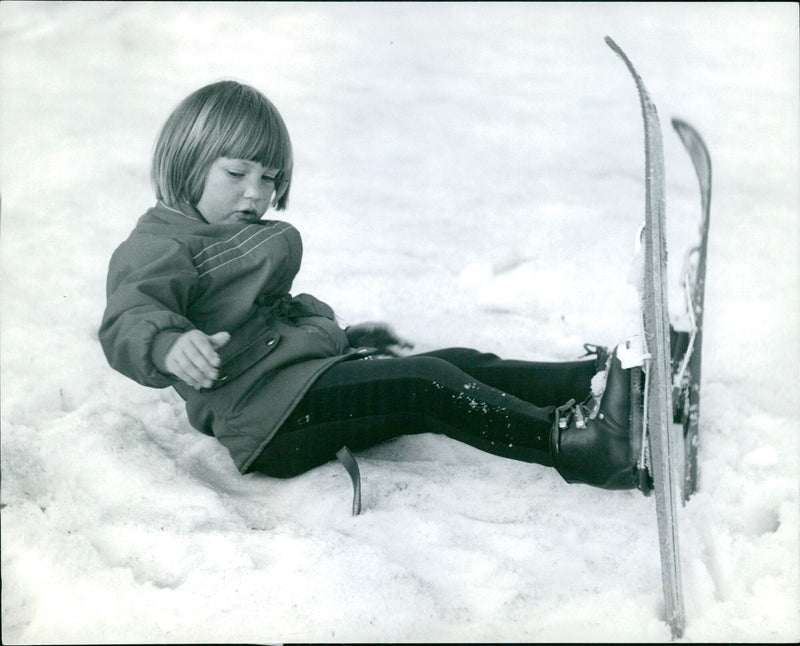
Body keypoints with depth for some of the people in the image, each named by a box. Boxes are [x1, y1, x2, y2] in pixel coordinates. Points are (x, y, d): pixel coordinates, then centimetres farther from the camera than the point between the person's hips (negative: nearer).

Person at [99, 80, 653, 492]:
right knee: (425, 383, -26)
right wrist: (170, 344, -46)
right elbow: (127, 324, -23)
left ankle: (597, 378, -8)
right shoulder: (156, 248, -5)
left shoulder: (253, 239, 26)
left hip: (315, 374, 10)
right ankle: (566, 442, -32)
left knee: (461, 365, -3)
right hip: (266, 416, -10)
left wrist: (344, 338, 31)